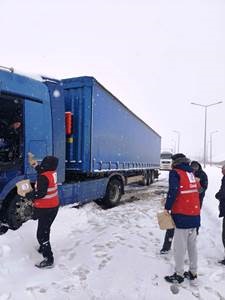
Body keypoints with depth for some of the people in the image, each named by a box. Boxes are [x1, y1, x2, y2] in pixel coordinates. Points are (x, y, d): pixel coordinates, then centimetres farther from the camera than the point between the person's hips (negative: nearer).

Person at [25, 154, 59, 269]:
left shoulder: (44, 177, -26)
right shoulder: (52, 173, -1)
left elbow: (40, 194, -29)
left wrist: (28, 195, -14)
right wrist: (35, 164, 18)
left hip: (46, 209, -9)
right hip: (54, 207, 9)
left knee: (41, 234, -2)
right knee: (45, 229, 27)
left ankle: (49, 260, 3)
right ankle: (43, 248, 46)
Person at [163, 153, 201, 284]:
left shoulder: (175, 173, -9)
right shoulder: (192, 173, 13)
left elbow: (173, 191, -20)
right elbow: (197, 191, 14)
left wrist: (167, 207, -9)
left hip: (182, 216, -7)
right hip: (195, 215, 8)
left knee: (180, 247, 4)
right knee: (192, 245, 18)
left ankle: (179, 275, 14)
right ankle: (193, 272, 30)